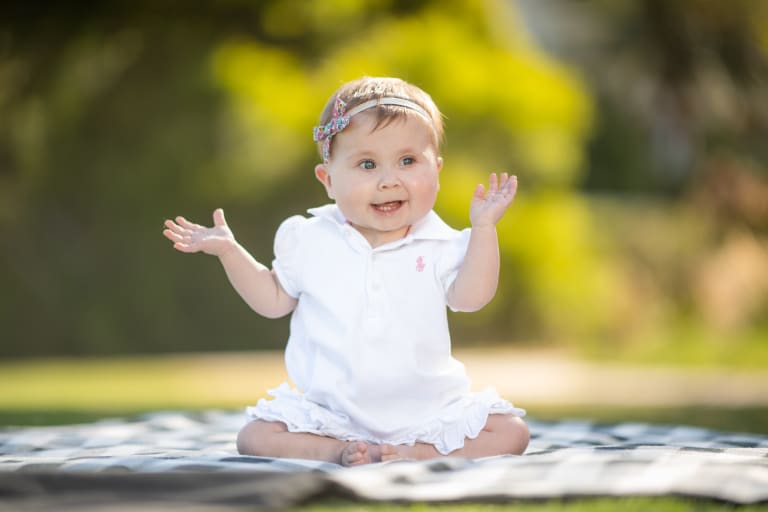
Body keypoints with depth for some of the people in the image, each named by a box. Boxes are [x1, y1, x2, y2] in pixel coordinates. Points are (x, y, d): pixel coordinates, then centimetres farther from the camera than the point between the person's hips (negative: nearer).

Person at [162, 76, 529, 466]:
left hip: (427, 409, 0)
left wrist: (483, 228, -19)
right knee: (255, 438, -20)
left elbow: (471, 297, -16)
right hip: (328, 411, 0)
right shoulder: (311, 241, 0)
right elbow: (274, 300, 12)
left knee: (510, 433, -18)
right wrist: (229, 251, 2)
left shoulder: (438, 245, -2)